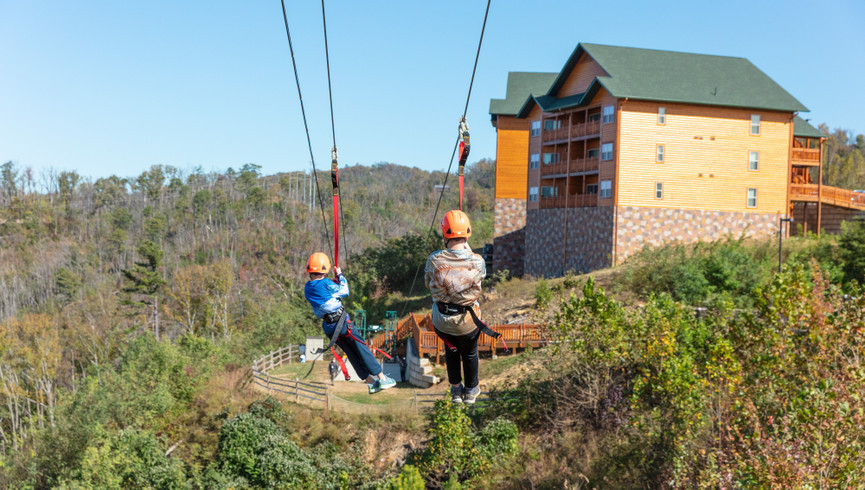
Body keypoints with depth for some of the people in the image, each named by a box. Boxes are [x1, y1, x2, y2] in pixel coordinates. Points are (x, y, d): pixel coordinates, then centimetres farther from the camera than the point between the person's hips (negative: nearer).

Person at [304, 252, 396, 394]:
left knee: (352, 354, 14)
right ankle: (382, 378, 9)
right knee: (362, 349, 5)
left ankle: (371, 382, 16)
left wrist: (335, 280, 21)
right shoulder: (325, 283, -18)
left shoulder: (307, 288, 3)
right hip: (341, 322, -7)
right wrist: (340, 275, 9)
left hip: (328, 327, 7)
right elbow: (344, 291, -4)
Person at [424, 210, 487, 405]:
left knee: (451, 350, 30)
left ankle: (456, 389, 46)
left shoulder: (434, 260, -22)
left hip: (442, 320, 1)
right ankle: (471, 390, 47)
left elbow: (428, 282, -1)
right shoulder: (477, 261, -23)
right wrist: (467, 247, 10)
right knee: (469, 353, 26)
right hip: (469, 320, -1)